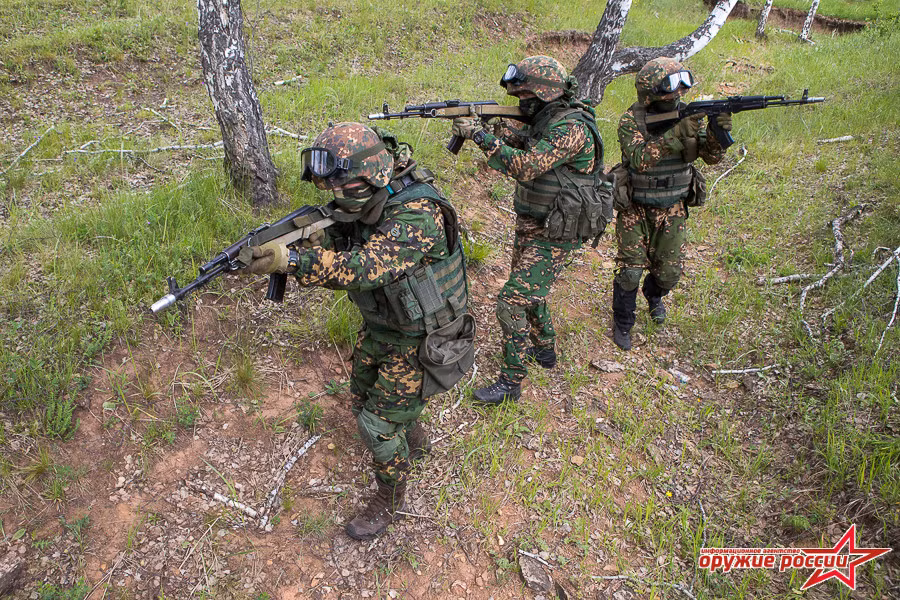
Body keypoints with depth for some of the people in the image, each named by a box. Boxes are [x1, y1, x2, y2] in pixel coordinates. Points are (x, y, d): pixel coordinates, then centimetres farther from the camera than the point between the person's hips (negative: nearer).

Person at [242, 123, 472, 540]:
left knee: (379, 423, 0)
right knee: (364, 402, 23)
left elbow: (366, 268, -42)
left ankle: (389, 500, 29)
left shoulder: (417, 214, -32)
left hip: (418, 339, -8)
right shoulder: (365, 206, -5)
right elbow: (334, 252, -4)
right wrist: (274, 247, -23)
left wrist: (289, 260, -48)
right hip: (379, 328, 9)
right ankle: (415, 443, 52)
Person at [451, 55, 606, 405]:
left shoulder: (571, 128, -24)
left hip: (551, 236, -10)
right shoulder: (546, 121, 7)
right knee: (529, 292, 24)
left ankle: (511, 382, 5)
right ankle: (545, 350, 45)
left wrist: (479, 134, -26)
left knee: (512, 302, -9)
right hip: (530, 226, 10)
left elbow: (524, 166, -31)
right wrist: (472, 128, -7)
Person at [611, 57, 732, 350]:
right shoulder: (631, 121, -17)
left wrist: (719, 132, -27)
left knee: (669, 272, 9)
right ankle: (622, 322, 21)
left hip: (672, 209, 4)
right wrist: (677, 134, -40)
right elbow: (640, 159, -33)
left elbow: (711, 156, -6)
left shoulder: (685, 114, -4)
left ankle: (653, 295, 45)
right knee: (630, 270, -3)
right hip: (635, 209, -4)